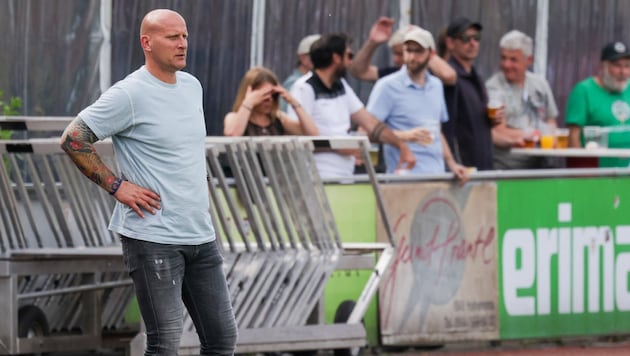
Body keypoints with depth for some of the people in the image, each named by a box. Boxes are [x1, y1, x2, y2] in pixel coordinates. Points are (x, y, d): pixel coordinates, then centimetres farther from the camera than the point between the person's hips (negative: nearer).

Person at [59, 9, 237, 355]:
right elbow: (72, 139, -13)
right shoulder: (130, 94, -12)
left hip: (201, 236, 8)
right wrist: (116, 186, -13)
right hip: (153, 239, -8)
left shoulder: (192, 86, 12)